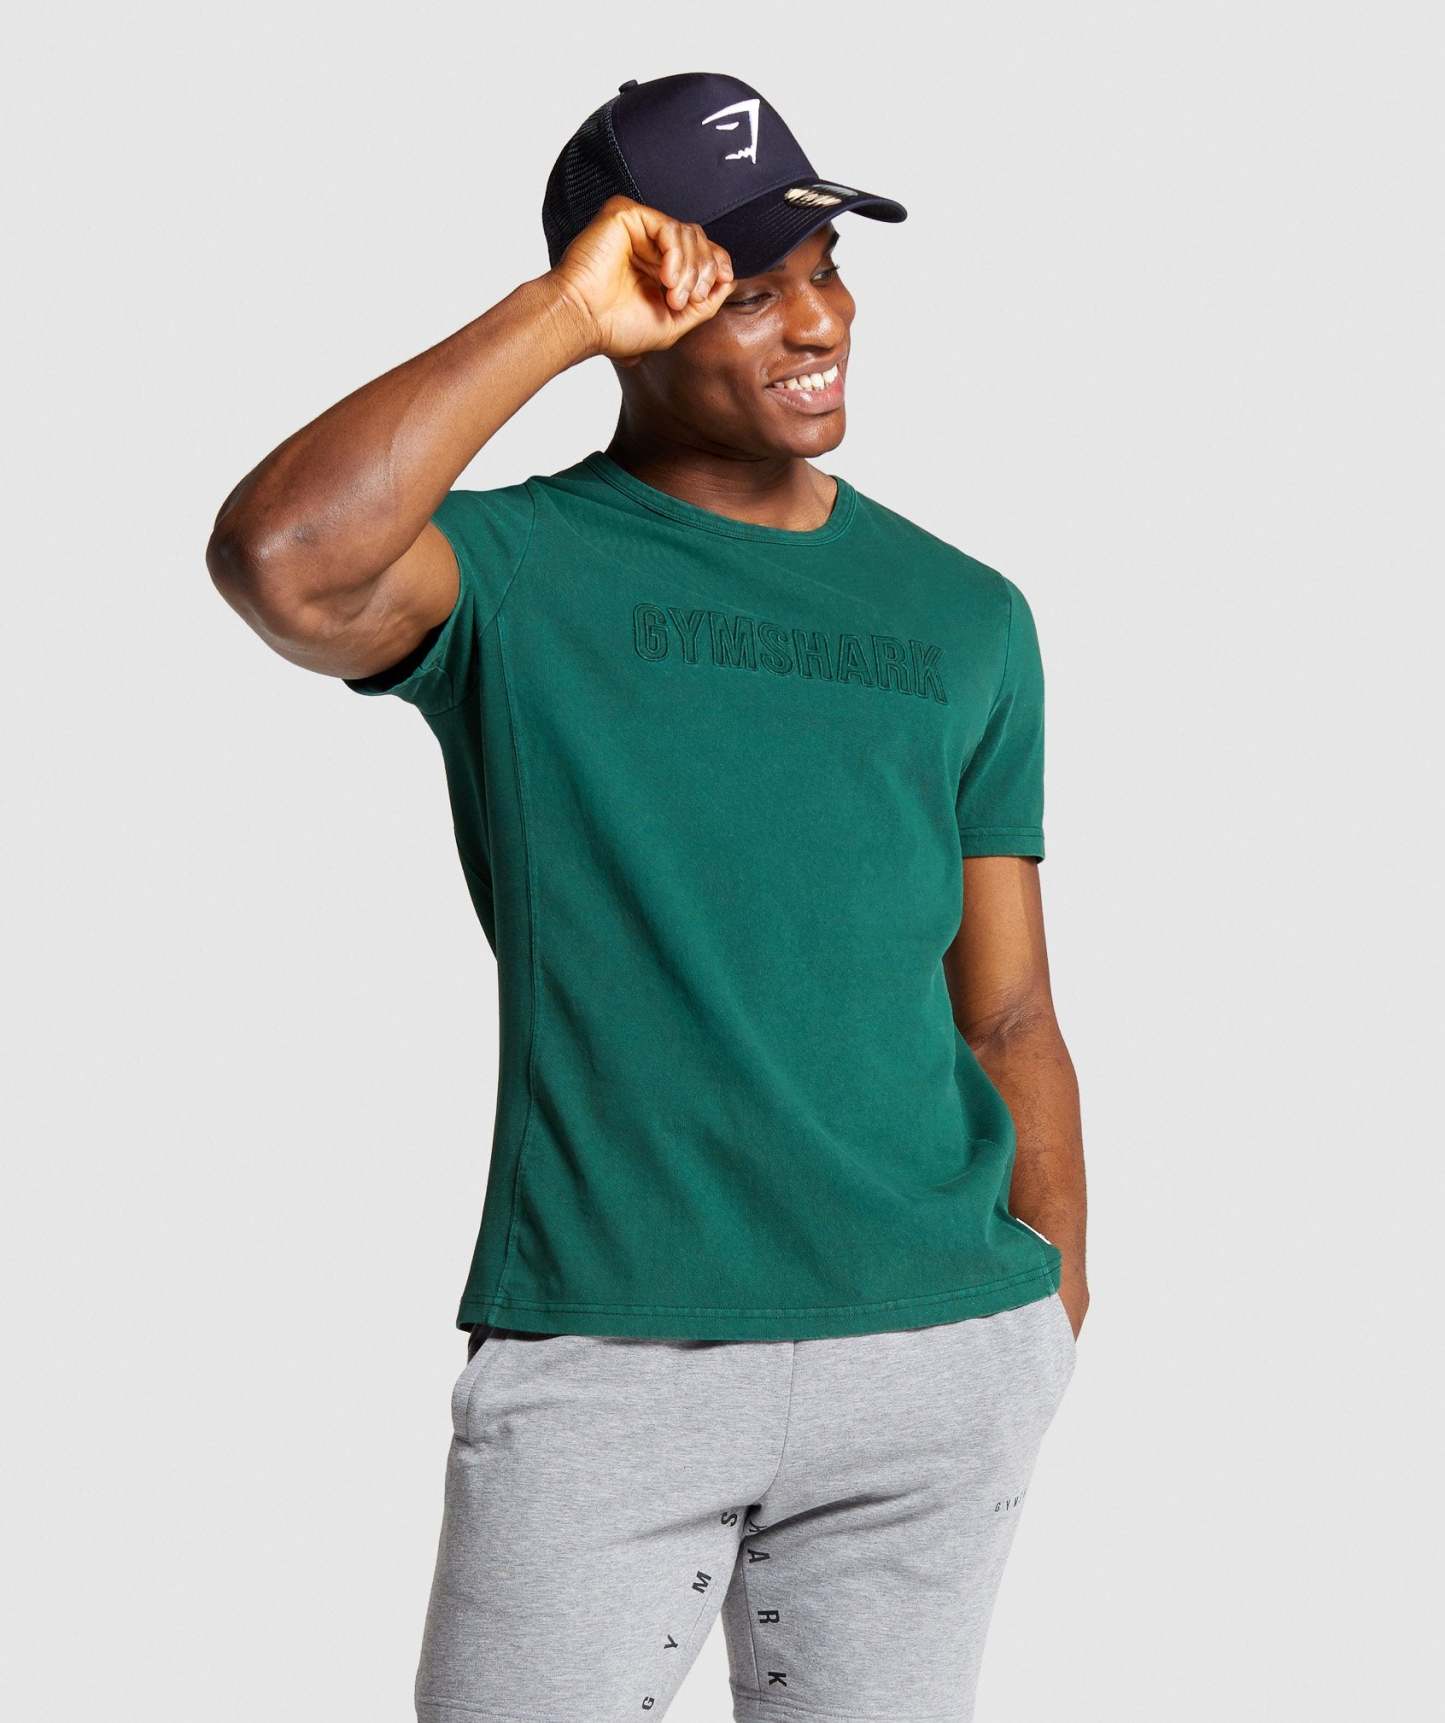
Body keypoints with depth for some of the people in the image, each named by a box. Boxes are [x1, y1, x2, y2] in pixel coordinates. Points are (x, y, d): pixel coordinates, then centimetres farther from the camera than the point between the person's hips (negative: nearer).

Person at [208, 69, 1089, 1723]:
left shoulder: (964, 618, 11)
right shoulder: (511, 573, -1)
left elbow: (1007, 1015, 14)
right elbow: (279, 561, -25)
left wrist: (1059, 1314, 11)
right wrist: (558, 312, -18)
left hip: (935, 1359, 4)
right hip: (597, 1357, -3)